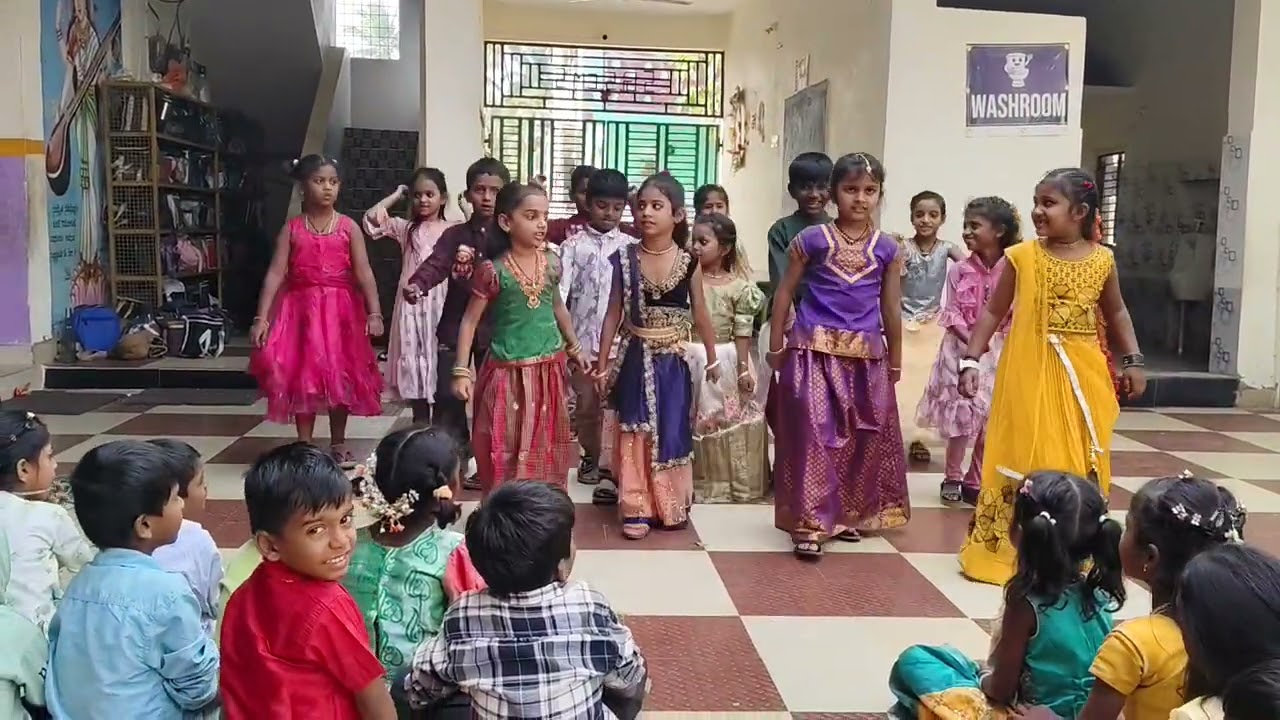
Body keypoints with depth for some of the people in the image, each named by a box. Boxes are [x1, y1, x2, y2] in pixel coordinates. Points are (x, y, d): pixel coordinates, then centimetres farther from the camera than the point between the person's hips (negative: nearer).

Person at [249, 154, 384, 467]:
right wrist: (261, 317, -11)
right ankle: (305, 446, 16)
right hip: (302, 309, 0)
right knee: (301, 377, 4)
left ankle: (338, 444, 23)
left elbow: (364, 274, -6)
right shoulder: (291, 229, 1)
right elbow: (275, 274, -4)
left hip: (340, 310, 0)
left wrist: (374, 313, -17)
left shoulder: (348, 227, -1)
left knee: (340, 376, 8)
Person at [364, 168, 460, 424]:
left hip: (442, 302, -1)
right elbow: (372, 219, -2)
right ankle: (421, 422, 16)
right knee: (415, 361, 5)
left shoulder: (454, 229, 6)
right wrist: (396, 196, 5)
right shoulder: (406, 228, 9)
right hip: (413, 301, 1)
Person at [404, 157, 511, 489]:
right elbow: (436, 263, -14)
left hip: (495, 328, 0)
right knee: (448, 395, 2)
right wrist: (417, 284, -35)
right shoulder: (454, 235, 1)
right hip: (455, 326, 0)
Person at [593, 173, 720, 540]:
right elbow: (614, 313, 1)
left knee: (672, 432, 6)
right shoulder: (625, 259, -4)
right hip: (635, 359, 0)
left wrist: (712, 359, 13)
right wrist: (603, 363, 1)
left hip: (671, 361, 0)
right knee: (635, 434, 3)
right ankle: (636, 509, 11)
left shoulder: (688, 263, -5)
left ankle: (671, 505, 22)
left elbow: (700, 314, 6)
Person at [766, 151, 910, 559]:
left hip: (865, 356, 3)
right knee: (813, 434, -7)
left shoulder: (887, 249, 5)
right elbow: (785, 293, 5)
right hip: (814, 350, -3)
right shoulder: (812, 239, -2)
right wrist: (776, 347, 4)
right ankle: (809, 523, -1)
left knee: (863, 439, 11)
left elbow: (891, 309, 12)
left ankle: (848, 515, 27)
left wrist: (895, 361, 17)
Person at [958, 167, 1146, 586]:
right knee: (1025, 460, 1)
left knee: (1082, 463, 7)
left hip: (1082, 377, 2)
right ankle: (1008, 548, 12)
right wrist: (971, 360, -4)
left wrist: (1133, 360, 10)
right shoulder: (1021, 257, -3)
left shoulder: (1101, 261, 2)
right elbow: (993, 312, 3)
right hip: (1029, 375, -2)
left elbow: (1116, 312, 17)